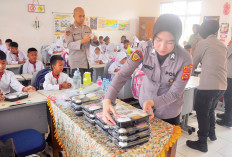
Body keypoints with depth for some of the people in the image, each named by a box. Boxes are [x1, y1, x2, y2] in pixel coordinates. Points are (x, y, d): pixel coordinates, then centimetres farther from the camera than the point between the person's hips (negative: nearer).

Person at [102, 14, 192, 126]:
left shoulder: (185, 60, -26)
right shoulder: (145, 48, -22)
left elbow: (175, 92, -18)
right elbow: (123, 74, -28)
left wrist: (153, 102, -34)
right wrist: (107, 100, -40)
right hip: (144, 105, 3)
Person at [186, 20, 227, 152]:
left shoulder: (204, 43, -5)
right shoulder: (223, 45, 14)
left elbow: (193, 64, 1)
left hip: (208, 86, -7)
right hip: (222, 86, 8)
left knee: (202, 113, 4)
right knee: (210, 110, 25)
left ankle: (202, 143, 12)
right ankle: (211, 133, 42)